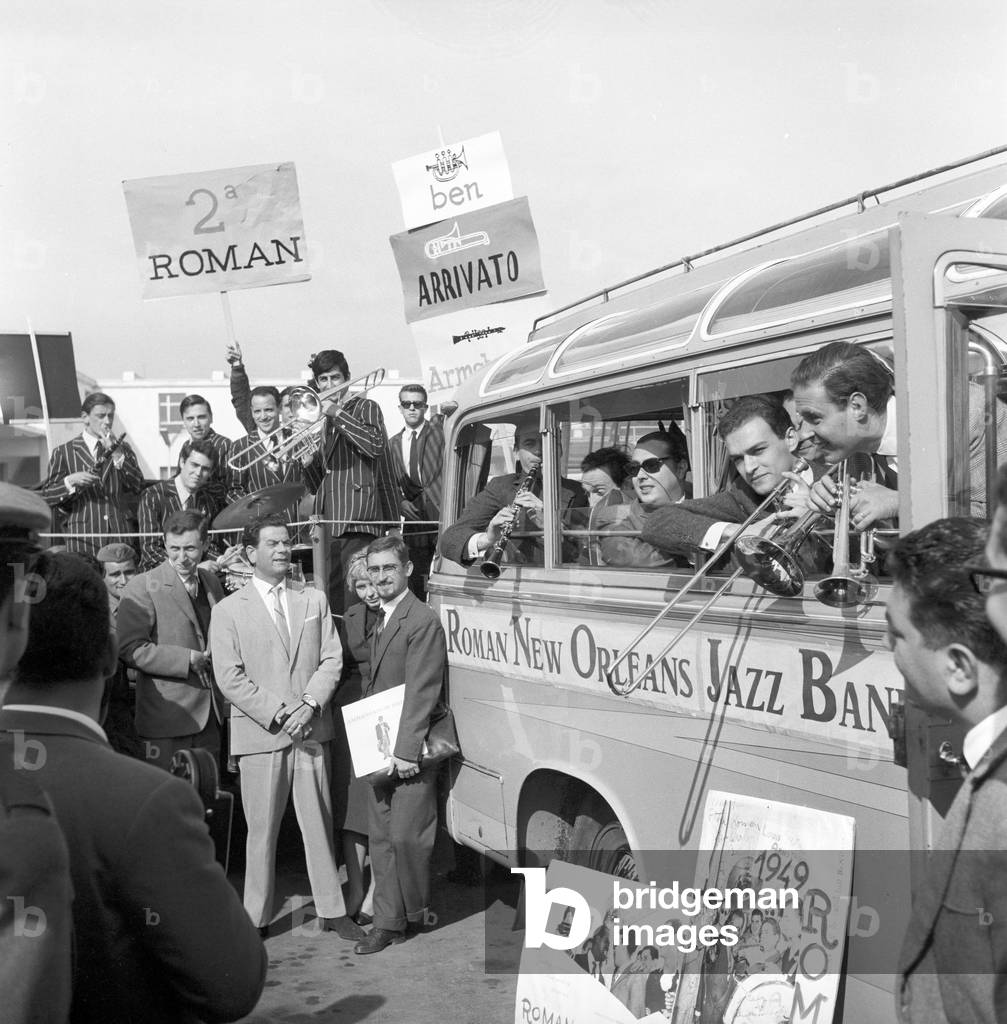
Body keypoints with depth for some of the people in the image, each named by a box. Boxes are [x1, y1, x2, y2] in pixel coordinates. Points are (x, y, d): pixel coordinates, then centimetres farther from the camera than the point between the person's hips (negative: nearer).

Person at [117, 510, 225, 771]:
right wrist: (187, 660, -17)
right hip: (166, 718, -6)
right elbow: (131, 649, -16)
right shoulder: (142, 587, -9)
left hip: (209, 717, 6)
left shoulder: (212, 582, 11)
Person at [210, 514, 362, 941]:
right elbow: (230, 678, -5)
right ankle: (255, 917, 15)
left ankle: (332, 910, 17)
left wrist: (309, 705, -10)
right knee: (261, 829, 3)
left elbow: (331, 660, 6)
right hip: (259, 734, -3)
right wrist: (277, 714, -12)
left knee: (319, 823, 8)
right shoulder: (229, 610, 2)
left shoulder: (314, 601, 12)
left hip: (310, 731, 3)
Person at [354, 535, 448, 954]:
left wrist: (406, 751, -21)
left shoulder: (423, 622, -14)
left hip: (411, 753, -8)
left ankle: (415, 914, 17)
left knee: (406, 836, -3)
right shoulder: (381, 621, 15)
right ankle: (388, 921, 18)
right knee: (381, 837, 10)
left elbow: (421, 694, -18)